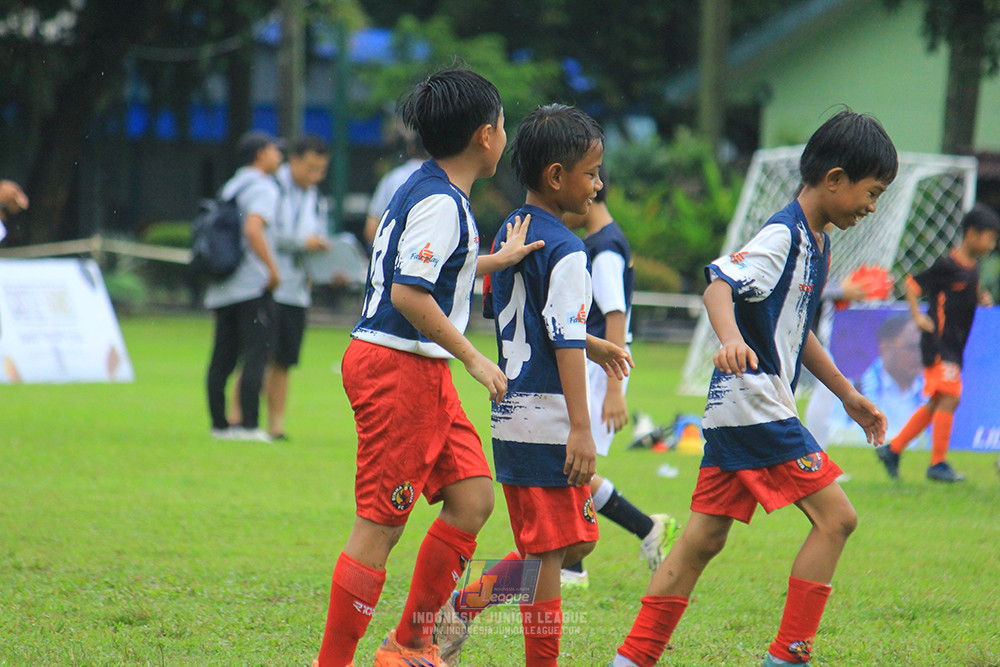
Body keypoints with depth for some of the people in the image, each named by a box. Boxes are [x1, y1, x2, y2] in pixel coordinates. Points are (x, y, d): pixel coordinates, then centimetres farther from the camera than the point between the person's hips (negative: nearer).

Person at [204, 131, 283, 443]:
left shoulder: (230, 188, 20)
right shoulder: (263, 188, -7)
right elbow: (253, 230, -22)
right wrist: (272, 268, -17)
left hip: (222, 288, 8)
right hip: (252, 285, -8)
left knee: (222, 358, 8)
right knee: (255, 355, -10)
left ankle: (219, 423, 9)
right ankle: (249, 425, -15)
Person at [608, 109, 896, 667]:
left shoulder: (818, 244, 17)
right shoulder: (782, 237, -13)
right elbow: (718, 285, -27)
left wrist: (849, 396, 31)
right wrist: (733, 340, -46)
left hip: (737, 411, 10)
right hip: (754, 402, -10)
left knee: (705, 538, 9)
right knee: (836, 516, -9)